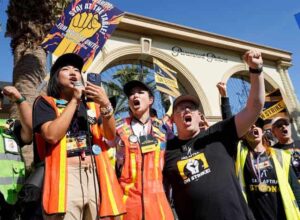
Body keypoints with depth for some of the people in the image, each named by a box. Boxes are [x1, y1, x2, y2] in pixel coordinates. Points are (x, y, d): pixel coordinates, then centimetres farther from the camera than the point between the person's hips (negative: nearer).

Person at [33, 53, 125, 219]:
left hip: (97, 174, 4)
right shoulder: (45, 102, 8)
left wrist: (106, 105, -11)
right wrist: (74, 100, -5)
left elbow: (111, 136, 5)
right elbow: (51, 135, -10)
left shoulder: (92, 104, 18)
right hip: (65, 175, -3)